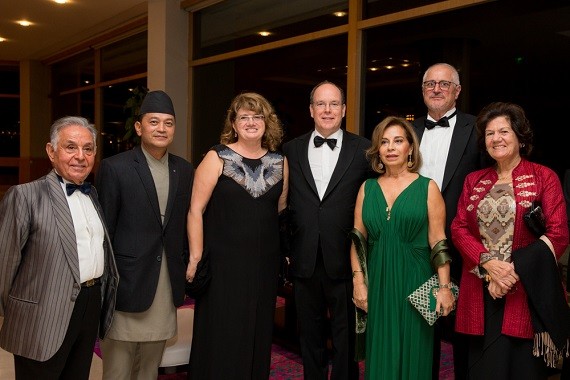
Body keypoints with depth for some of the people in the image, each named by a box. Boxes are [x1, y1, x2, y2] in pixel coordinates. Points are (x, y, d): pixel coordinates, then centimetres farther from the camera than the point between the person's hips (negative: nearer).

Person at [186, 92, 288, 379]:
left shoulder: (280, 162, 5)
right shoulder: (217, 158, -6)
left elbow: (281, 211, 12)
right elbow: (196, 210, -8)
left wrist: (284, 253, 7)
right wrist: (195, 258, -12)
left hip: (265, 264, 4)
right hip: (222, 262, -3)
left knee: (258, 334, 15)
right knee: (220, 336, 6)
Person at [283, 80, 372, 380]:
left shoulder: (363, 150, -1)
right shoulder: (291, 150, 6)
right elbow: (283, 205, 8)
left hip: (344, 262, -2)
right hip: (304, 262, 2)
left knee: (346, 339, 10)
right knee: (310, 338, 16)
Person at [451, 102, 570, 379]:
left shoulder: (544, 177, 0)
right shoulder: (474, 181, 12)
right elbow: (458, 228, 4)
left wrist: (514, 271, -15)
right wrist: (489, 263, -13)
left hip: (525, 292, -3)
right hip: (479, 295, 3)